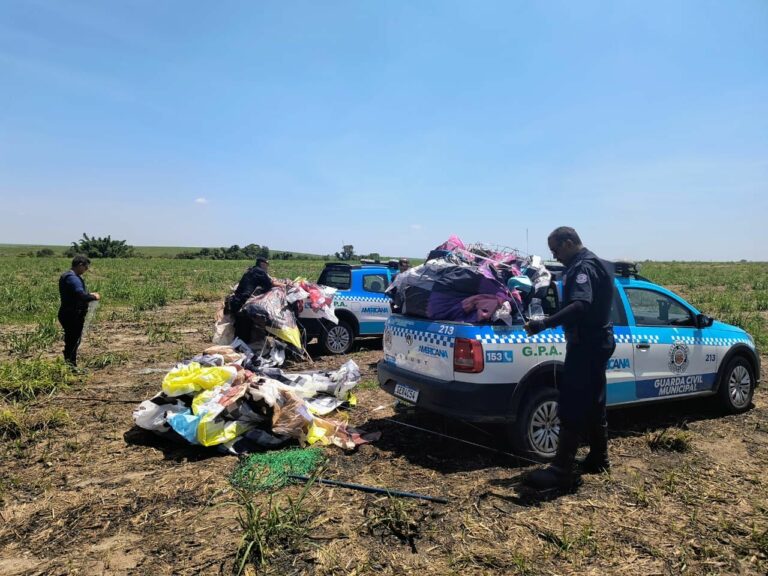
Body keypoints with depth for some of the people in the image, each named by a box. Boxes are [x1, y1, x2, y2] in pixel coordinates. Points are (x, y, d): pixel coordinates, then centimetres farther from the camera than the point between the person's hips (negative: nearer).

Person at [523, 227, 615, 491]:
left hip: (587, 344, -11)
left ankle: (561, 471, -6)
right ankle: (598, 459, 30)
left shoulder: (583, 266, -17)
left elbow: (581, 305, -33)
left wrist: (544, 324, -42)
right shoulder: (593, 263, 17)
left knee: (571, 406, -9)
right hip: (595, 342, 11)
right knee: (592, 403, 18)